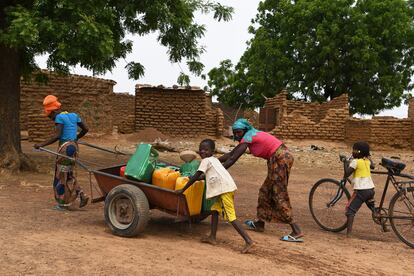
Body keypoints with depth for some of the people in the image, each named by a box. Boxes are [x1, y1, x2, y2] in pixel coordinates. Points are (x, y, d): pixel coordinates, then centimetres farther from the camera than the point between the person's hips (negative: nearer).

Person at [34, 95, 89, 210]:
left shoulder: (59, 117, -11)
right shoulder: (73, 115, 12)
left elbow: (56, 136, -21)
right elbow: (85, 129, 17)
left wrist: (42, 144, -19)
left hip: (65, 148, -8)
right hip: (73, 146, 8)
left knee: (61, 176, 5)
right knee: (69, 175, 18)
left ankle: (63, 203, 13)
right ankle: (82, 195, 7)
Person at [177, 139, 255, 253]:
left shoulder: (206, 161, 0)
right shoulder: (214, 159, 26)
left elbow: (195, 177, -3)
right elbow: (204, 176, 41)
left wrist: (183, 189, 2)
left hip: (225, 190, -10)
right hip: (225, 189, 10)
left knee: (231, 217, -10)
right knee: (215, 210, 19)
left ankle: (248, 241, -15)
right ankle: (212, 237, 23)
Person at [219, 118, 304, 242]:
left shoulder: (248, 137, -12)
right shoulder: (251, 135, 16)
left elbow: (232, 159, -16)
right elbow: (230, 154, 19)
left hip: (280, 159, -10)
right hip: (282, 157, 10)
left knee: (279, 196, -6)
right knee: (266, 191, 17)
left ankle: (297, 232, -7)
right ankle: (260, 223, 29)